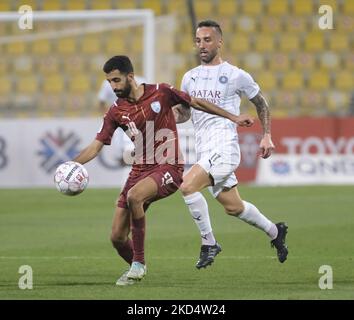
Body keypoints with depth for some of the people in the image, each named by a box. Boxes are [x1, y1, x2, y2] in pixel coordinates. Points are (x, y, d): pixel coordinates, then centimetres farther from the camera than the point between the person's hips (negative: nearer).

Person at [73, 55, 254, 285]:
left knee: (134, 196, -35)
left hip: (169, 169, -5)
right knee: (117, 237, -2)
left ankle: (139, 264, -22)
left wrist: (233, 117, 4)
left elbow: (196, 103, 4)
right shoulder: (116, 112, 5)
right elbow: (96, 146, 6)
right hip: (140, 170, 5)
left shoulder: (160, 93, -5)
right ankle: (137, 267, 30)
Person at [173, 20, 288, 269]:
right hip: (205, 151, 7)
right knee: (233, 207, 14)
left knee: (187, 186, -25)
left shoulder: (235, 75, -3)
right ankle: (275, 232, 38)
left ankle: (209, 243, -12)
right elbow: (184, 113, 22)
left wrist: (267, 136, 3)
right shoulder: (190, 77, 13)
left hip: (224, 146, -7)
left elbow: (261, 103, 9)